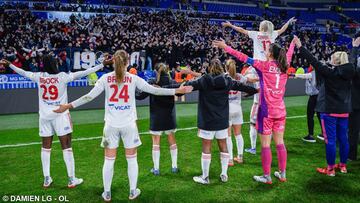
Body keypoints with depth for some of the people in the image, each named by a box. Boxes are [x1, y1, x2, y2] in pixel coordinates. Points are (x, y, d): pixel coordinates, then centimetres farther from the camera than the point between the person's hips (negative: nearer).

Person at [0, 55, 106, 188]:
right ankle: (71, 180, 6)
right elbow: (83, 73, -13)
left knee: (46, 147, 12)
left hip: (44, 116, 5)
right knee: (66, 147, 1)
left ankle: (46, 179, 21)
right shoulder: (62, 76, -11)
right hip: (60, 115, -4)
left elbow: (23, 73, 18)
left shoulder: (39, 77, 1)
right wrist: (102, 64, -11)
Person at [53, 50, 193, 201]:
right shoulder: (133, 78, -5)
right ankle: (133, 192, 24)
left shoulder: (105, 78, -3)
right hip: (129, 125, -1)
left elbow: (90, 96, -6)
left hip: (111, 125, 1)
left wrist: (69, 105, 2)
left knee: (109, 160, 12)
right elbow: (153, 90, -4)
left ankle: (107, 193, 25)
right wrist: (177, 91, 3)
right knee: (132, 159, 13)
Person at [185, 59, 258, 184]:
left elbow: (189, 85, -5)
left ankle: (205, 177, 14)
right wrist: (256, 90, 32)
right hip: (222, 121, 4)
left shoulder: (204, 80, -9)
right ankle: (224, 175, 24)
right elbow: (242, 86, 15)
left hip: (207, 121, -3)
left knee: (206, 148, 5)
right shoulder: (227, 81, 2)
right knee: (223, 147, 14)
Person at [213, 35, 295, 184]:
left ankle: (267, 177, 10)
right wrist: (293, 42, 46)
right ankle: (282, 174, 23)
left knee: (265, 144, 2)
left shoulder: (264, 65, -10)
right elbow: (289, 54, 26)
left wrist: (225, 47, -4)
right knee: (280, 142, 13)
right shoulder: (283, 66, 5)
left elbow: (243, 57, -10)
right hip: (280, 111, 6)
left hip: (267, 111, -6)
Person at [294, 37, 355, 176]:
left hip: (329, 111, -7)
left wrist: (300, 47, -11)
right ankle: (343, 166, 27)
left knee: (330, 140, 0)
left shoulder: (330, 73, -14)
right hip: (344, 111, 7)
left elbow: (314, 61, -15)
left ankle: (330, 169, 8)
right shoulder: (349, 73, 2)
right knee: (343, 138, 14)